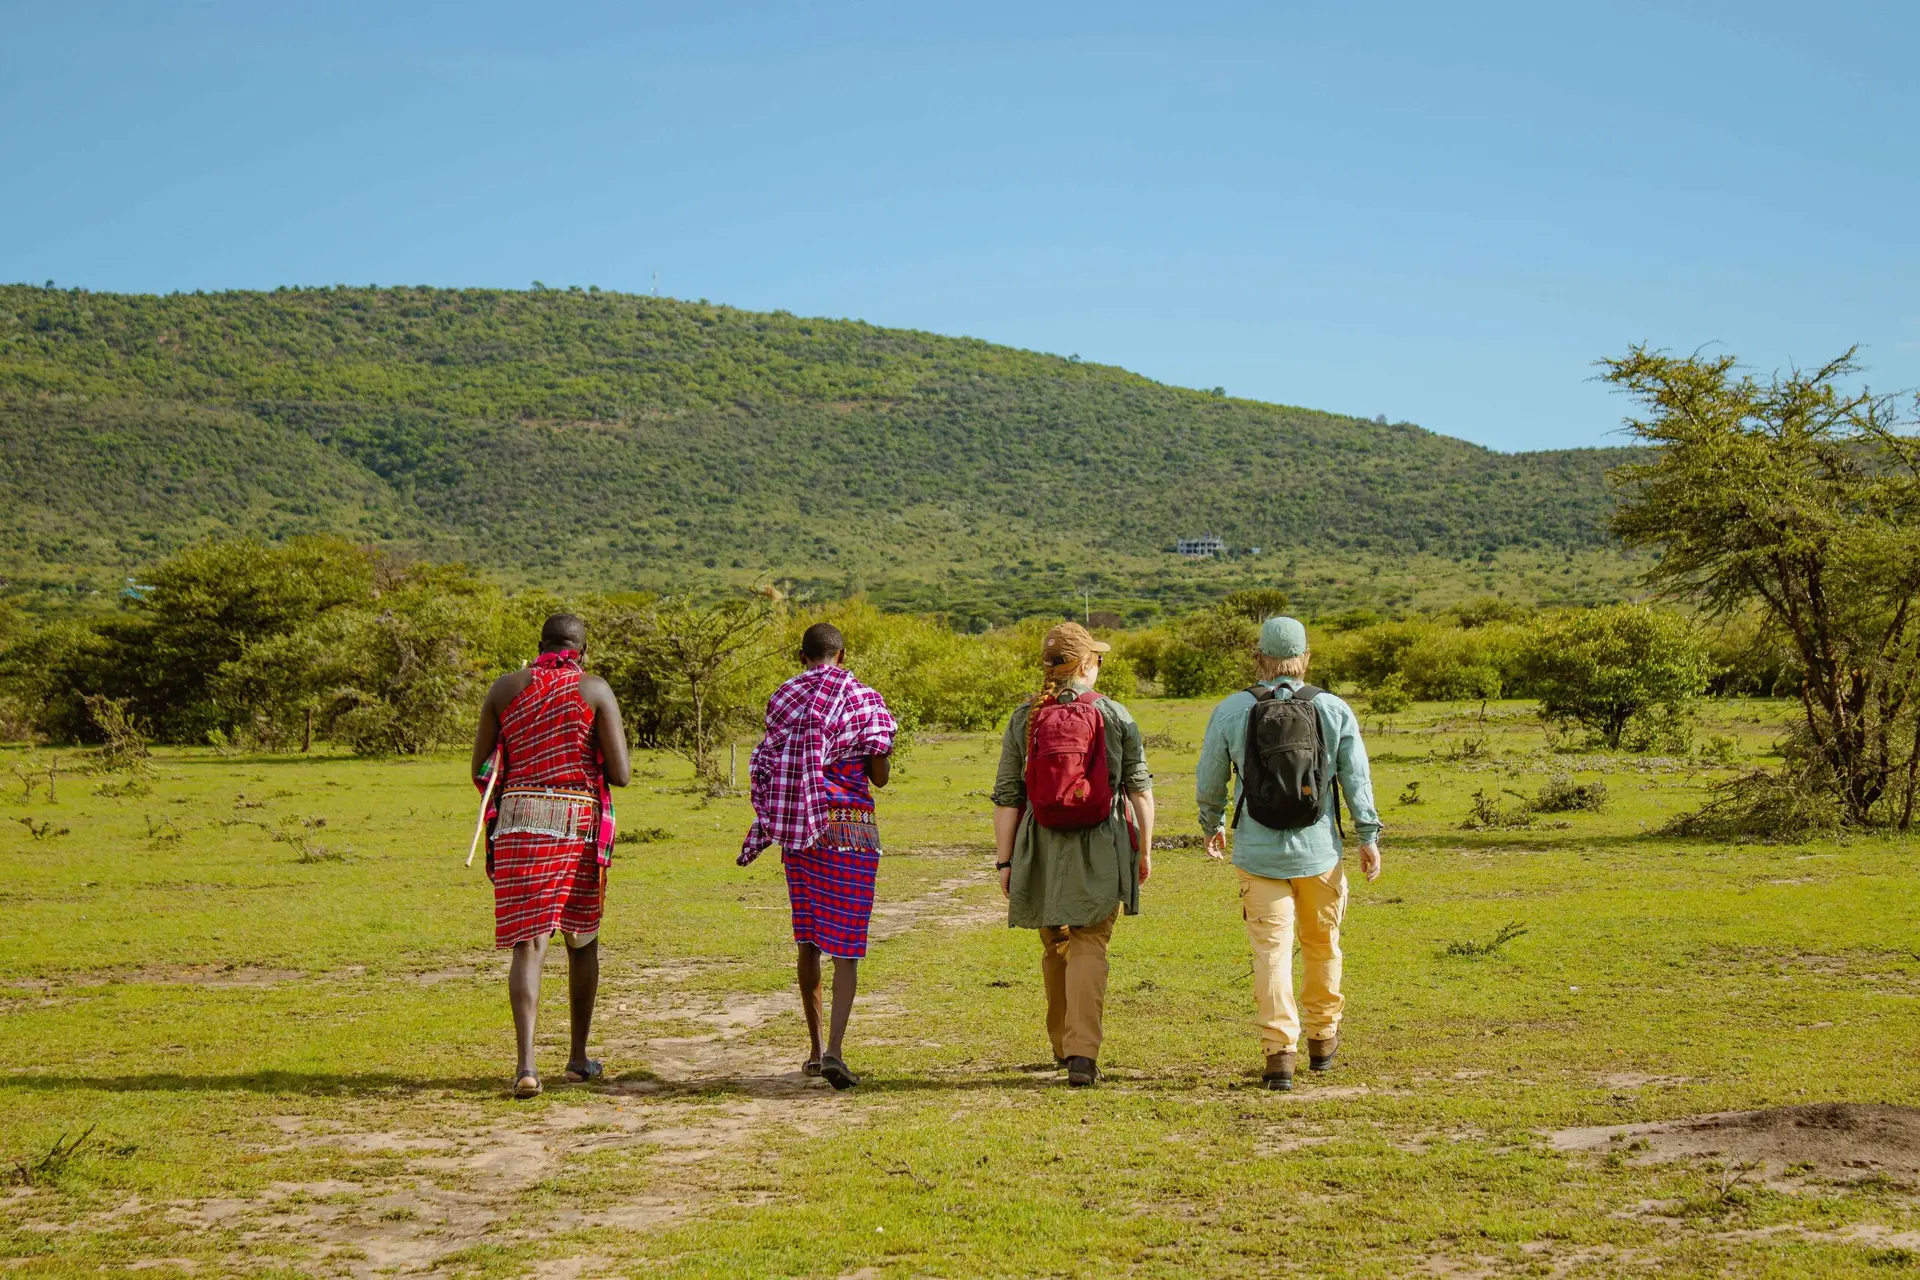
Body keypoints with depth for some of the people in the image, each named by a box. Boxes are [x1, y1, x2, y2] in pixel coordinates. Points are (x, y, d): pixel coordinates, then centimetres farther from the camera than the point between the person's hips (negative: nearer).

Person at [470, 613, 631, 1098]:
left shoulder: (505, 688, 6)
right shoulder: (595, 690, 0)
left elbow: (480, 772, 7)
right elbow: (620, 774, -4)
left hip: (518, 822, 1)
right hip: (580, 823, 0)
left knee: (528, 943, -4)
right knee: (583, 940, 18)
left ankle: (526, 1063, -20)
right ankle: (578, 1057, 27)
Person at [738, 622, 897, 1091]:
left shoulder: (783, 698, 7)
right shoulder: (863, 699, -2)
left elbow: (763, 769, 5)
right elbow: (879, 776, -3)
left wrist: (761, 832, 12)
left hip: (797, 828, 3)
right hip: (851, 830, -3)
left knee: (809, 938, 15)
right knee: (845, 944, -3)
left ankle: (815, 1048, 21)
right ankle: (834, 1051, -17)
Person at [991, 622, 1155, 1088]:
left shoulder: (1023, 718, 0)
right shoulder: (1114, 715, -2)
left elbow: (1006, 797, 0)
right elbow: (1140, 787, 1)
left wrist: (1004, 861, 5)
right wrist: (1144, 849, 10)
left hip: (1043, 853, 2)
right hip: (1100, 852, -2)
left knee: (1054, 947, 17)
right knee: (1089, 945, 0)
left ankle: (1064, 1045, 30)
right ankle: (1082, 1053, -14)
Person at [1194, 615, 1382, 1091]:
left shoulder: (1230, 711, -2)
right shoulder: (1335, 710, -1)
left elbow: (1209, 781, 6)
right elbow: (1357, 778, -2)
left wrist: (1212, 826, 22)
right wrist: (1369, 837, 3)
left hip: (1259, 852, -1)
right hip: (1319, 851, 1)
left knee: (1272, 950, -1)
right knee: (1322, 944, 17)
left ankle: (1280, 1051, -10)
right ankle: (1322, 1039, 31)